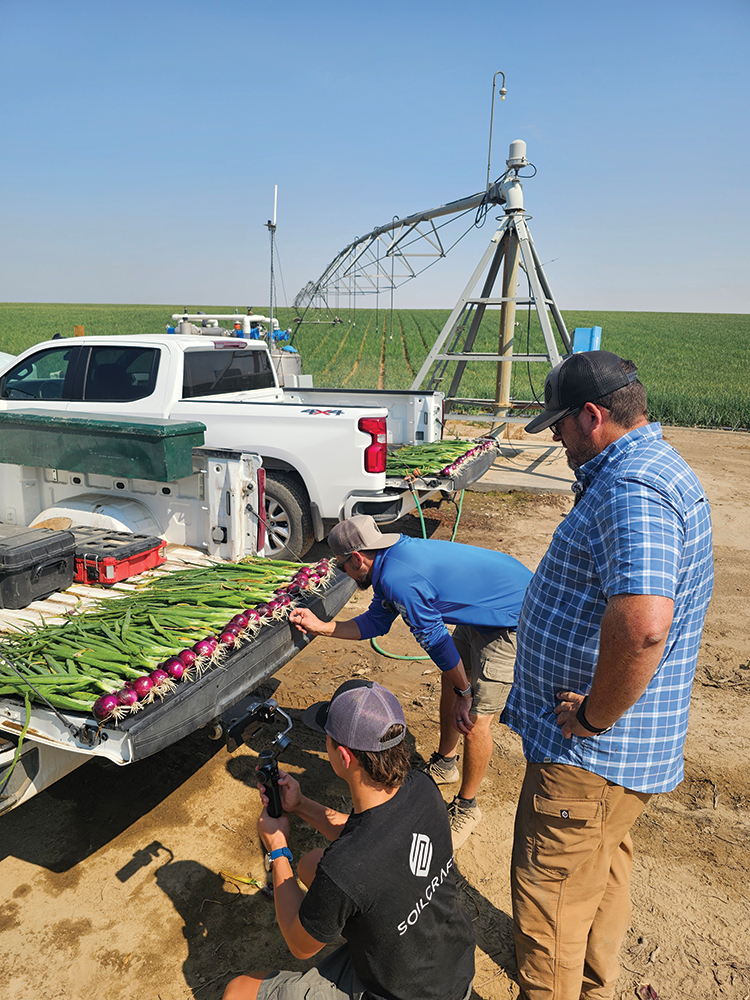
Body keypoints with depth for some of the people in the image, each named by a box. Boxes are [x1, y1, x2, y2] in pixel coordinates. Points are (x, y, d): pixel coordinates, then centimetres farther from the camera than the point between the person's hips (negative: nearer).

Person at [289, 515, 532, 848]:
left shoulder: (398, 580, -29)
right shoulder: (392, 557, 2)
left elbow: (436, 640, -20)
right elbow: (376, 622, 13)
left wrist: (463, 693, -8)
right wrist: (322, 627, 11)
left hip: (513, 620, -10)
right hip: (484, 610, 10)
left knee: (473, 720, -5)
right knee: (449, 682, 21)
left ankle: (466, 807, 18)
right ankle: (443, 764, 43)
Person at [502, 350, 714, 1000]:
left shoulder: (634, 490, -27)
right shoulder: (651, 470, 9)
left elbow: (642, 623, -43)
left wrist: (593, 718, -27)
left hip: (590, 754, -11)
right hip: (621, 752, 11)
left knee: (548, 900, 7)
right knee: (601, 876, 28)